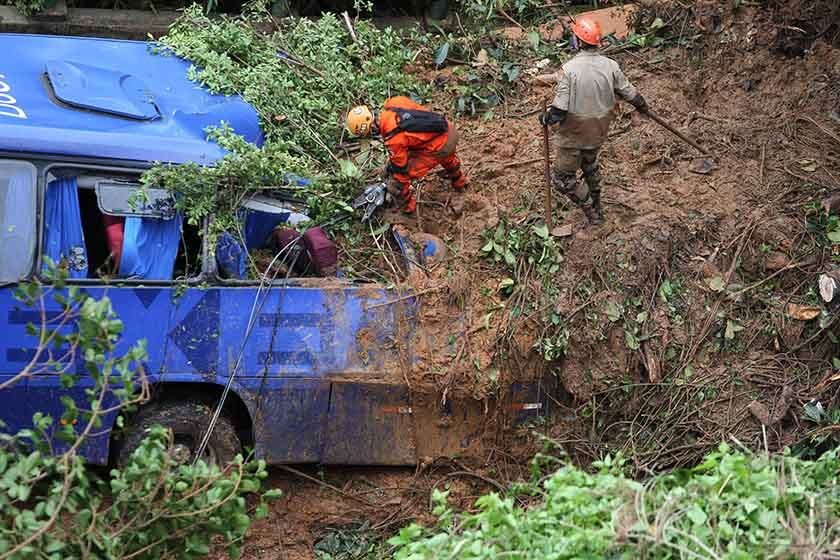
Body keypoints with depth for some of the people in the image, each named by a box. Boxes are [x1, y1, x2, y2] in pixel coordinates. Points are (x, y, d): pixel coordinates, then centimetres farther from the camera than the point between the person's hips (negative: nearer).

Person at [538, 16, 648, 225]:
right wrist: (643, 106, 23)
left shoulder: (569, 70, -26)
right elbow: (630, 93, 1)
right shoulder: (610, 66, -12)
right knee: (590, 165, 32)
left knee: (562, 177, 12)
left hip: (573, 136, -6)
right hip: (598, 131, 6)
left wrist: (545, 119, -4)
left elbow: (558, 112, -26)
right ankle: (596, 206, 48)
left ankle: (592, 212, 15)